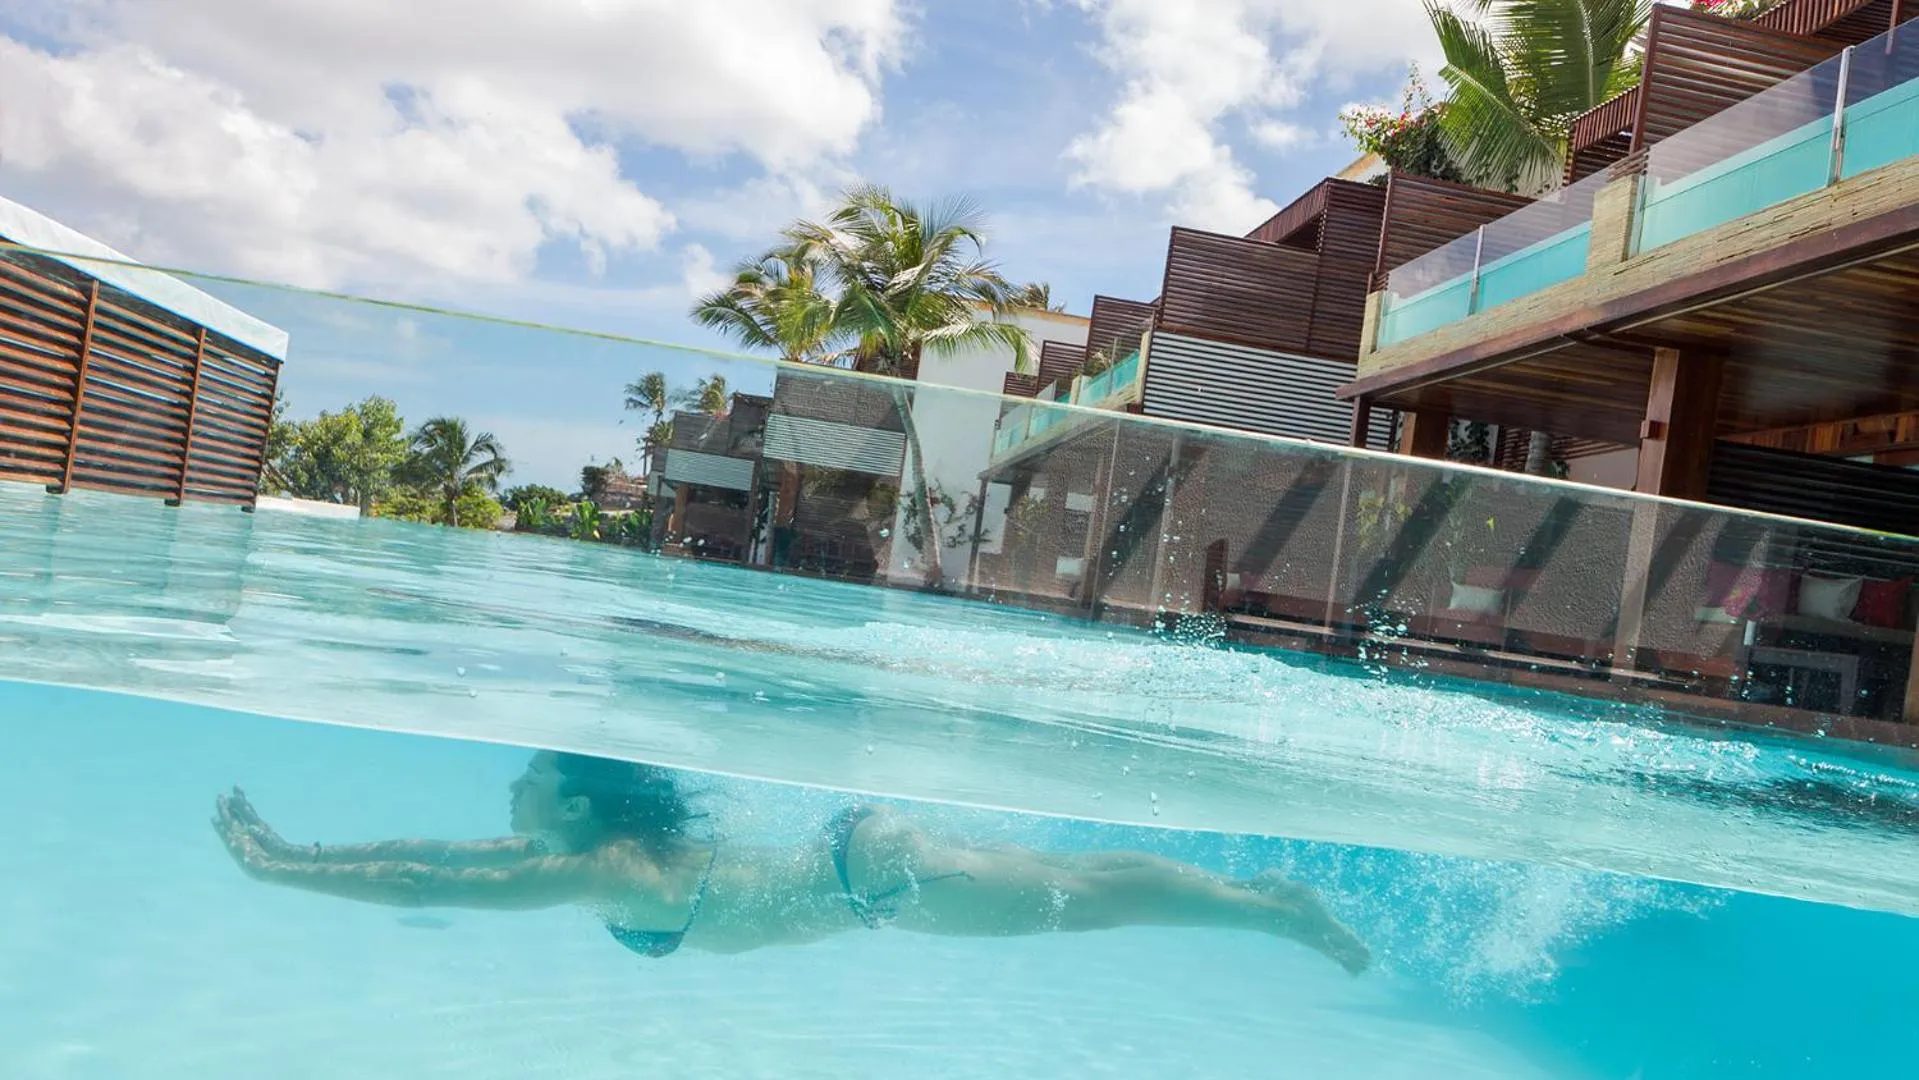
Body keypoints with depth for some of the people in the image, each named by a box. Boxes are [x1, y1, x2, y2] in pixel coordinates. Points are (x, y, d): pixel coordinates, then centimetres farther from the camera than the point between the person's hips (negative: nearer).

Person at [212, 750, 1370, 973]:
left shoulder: (603, 868, -20)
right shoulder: (580, 842, 4)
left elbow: (435, 882, -23)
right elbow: (450, 851, 10)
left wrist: (283, 868, -17)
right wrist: (308, 849, 9)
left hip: (878, 876, -8)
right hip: (858, 852, 8)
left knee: (1076, 899, 2)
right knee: (1064, 884, 19)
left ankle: (1282, 905, 16)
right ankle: (1272, 898, 33)